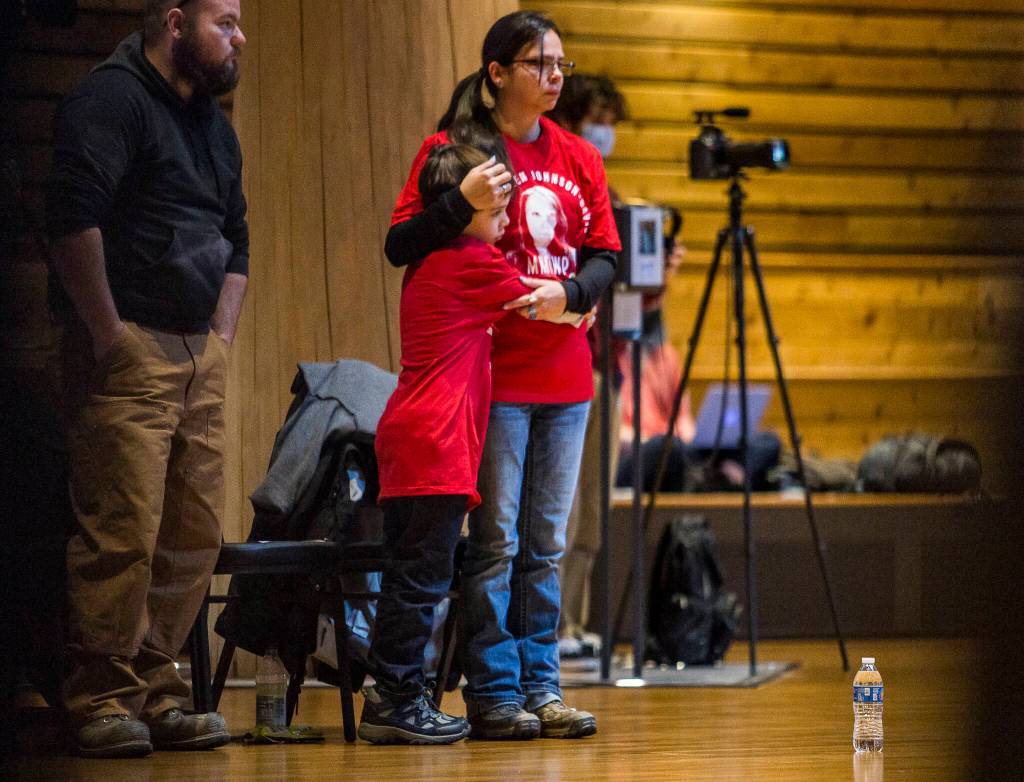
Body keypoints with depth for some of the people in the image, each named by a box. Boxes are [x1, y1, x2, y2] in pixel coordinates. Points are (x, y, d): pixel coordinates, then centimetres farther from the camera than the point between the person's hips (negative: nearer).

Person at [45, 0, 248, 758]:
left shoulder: (213, 125, 20)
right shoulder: (113, 98, -8)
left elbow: (236, 240, 28)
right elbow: (73, 213, -18)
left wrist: (221, 335, 15)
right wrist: (106, 332, -16)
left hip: (200, 357, 9)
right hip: (129, 353, -8)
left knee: (196, 533, 5)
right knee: (123, 529, -12)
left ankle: (157, 695, 11)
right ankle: (102, 702, -7)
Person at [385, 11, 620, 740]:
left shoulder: (580, 159, 12)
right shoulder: (453, 149, -2)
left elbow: (604, 258, 9)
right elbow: (400, 246, -7)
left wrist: (569, 293, -11)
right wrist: (463, 202, -21)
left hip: (565, 377, 5)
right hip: (493, 374, -5)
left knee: (545, 545, 8)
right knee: (496, 541, -4)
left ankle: (541, 687, 13)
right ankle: (494, 696, 0)